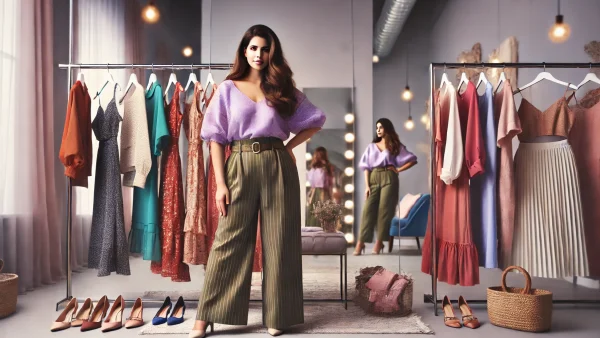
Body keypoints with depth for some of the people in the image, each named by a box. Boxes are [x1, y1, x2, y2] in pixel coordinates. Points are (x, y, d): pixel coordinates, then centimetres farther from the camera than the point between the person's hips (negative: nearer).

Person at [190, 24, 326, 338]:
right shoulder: (228, 88, 7)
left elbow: (315, 121, 15)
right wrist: (220, 182, -7)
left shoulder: (283, 89, 11)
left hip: (277, 167, 2)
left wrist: (289, 146, 2)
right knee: (229, 240, 1)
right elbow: (216, 137, 1)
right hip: (240, 165, -1)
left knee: (278, 241, 4)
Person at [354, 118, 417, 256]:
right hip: (374, 178, 2)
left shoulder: (396, 146, 10)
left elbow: (413, 160, 6)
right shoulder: (372, 146, 16)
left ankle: (379, 242, 1)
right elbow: (366, 167, 9)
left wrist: (398, 169, -1)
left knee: (384, 209, -4)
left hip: (389, 178, -2)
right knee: (368, 209, -6)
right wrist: (367, 185, -2)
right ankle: (360, 242, -9)